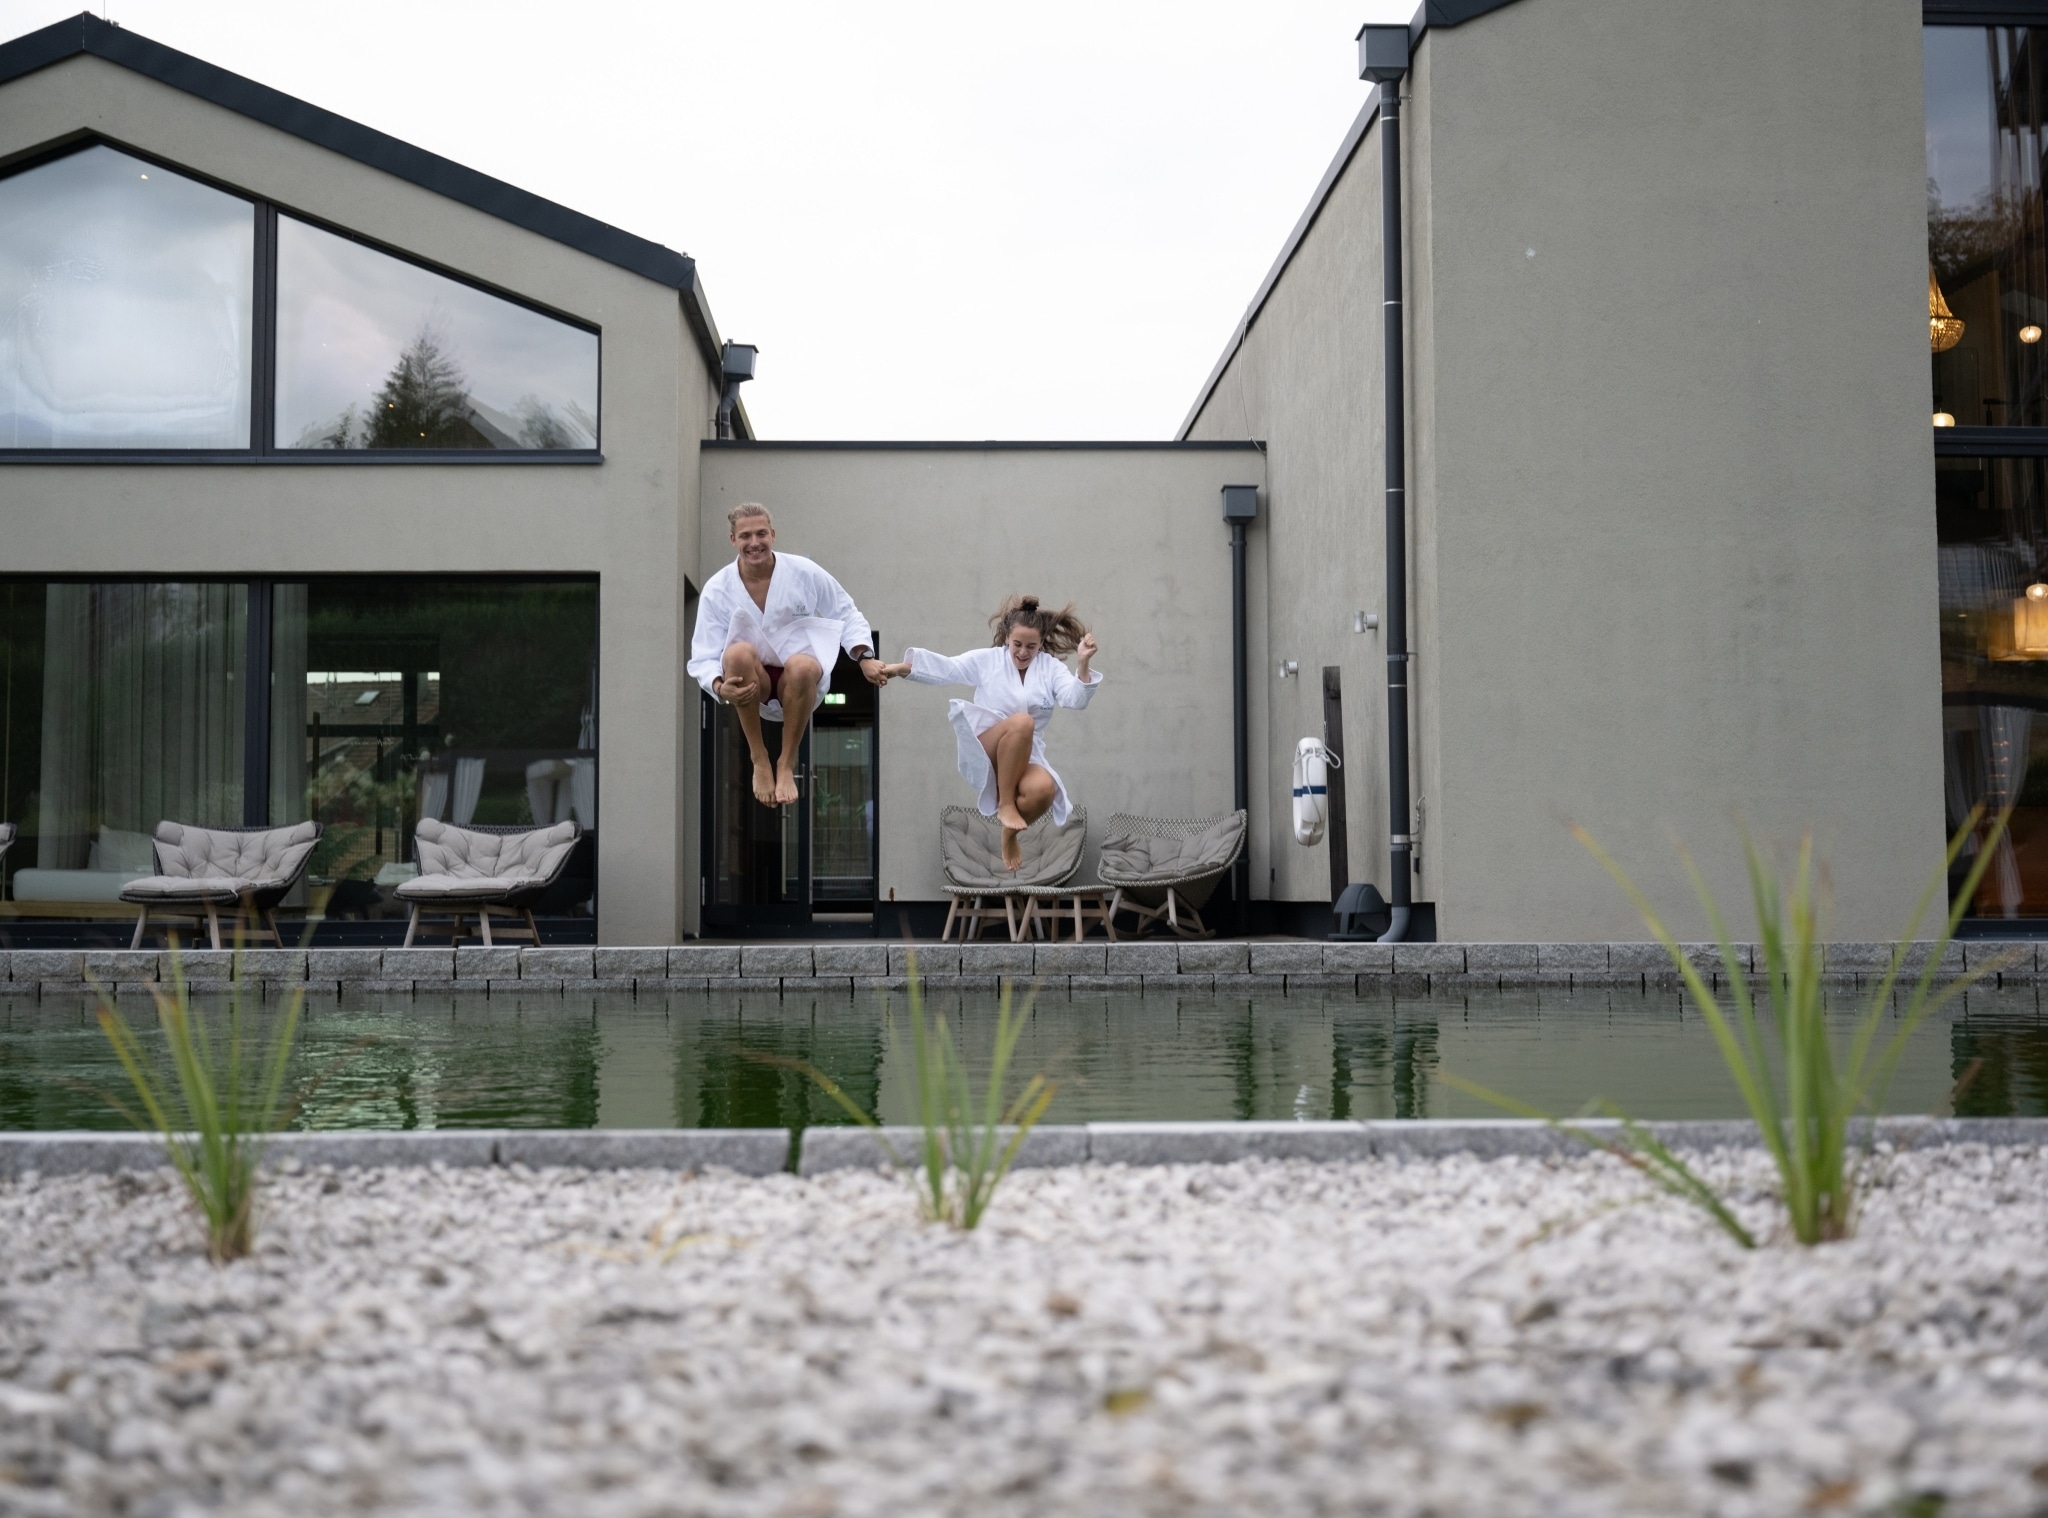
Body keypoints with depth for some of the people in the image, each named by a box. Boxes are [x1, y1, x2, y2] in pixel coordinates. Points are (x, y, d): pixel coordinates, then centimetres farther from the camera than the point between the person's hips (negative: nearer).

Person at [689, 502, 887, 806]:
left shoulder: (804, 572, -5)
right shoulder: (717, 590, -6)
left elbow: (846, 614, 5)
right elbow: (704, 657, -7)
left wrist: (864, 657, -11)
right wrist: (719, 687, -29)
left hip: (799, 688, 0)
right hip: (750, 689, 0)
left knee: (802, 666, -37)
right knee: (739, 653, -35)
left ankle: (787, 764, -16)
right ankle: (759, 760, -19)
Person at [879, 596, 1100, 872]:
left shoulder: (1050, 667, 7)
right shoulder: (987, 659, 3)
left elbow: (1075, 699, -9)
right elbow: (945, 669, -7)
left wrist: (1083, 663, -26)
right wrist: (901, 668, -22)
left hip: (1025, 758, 2)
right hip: (985, 754, -2)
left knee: (1044, 789, -34)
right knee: (1022, 721, -35)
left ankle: (1010, 833, 1)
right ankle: (1004, 804, -22)